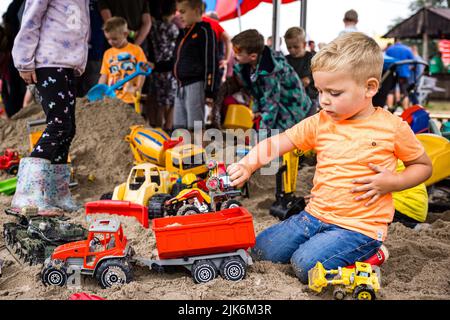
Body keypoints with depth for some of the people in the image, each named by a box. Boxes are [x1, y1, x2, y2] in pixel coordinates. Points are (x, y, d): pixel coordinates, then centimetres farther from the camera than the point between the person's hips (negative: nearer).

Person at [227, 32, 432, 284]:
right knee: (261, 249, 1)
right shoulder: (319, 123, 2)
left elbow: (424, 166, 5)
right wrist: (247, 165, -17)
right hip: (316, 214, 5)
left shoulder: (392, 128, -7)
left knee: (307, 266, -24)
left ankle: (368, 253, 2)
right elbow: (275, 144, 0)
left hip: (361, 226, -5)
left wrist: (392, 182, -13)